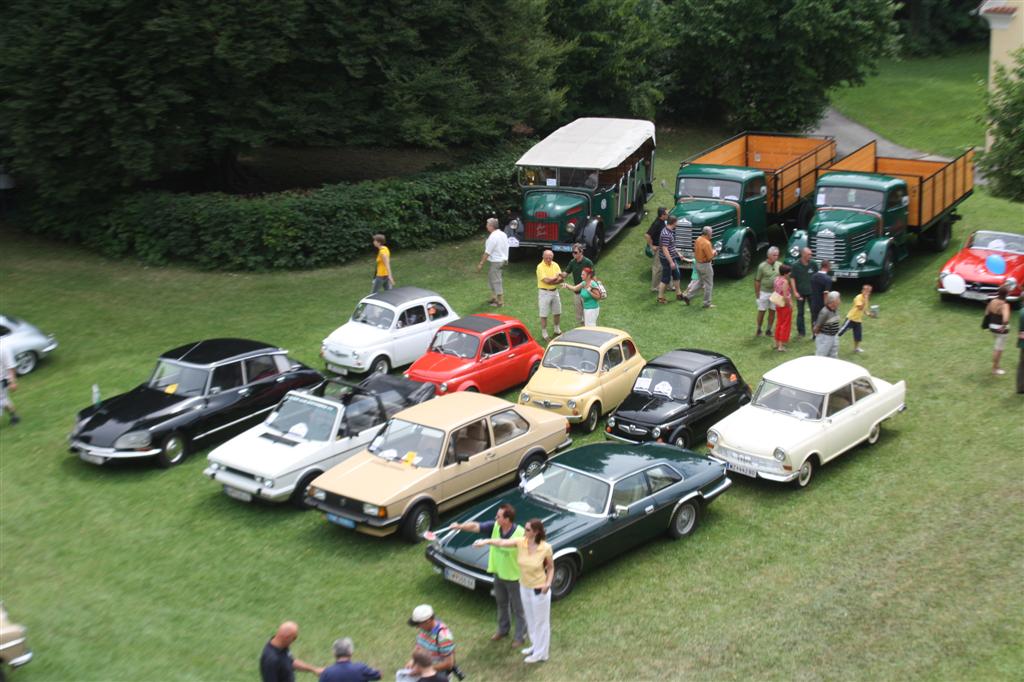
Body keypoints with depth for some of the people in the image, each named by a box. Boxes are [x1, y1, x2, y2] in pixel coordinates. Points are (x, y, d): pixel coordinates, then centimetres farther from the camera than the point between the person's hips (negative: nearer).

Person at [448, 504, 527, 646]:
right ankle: (503, 629, 49)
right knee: (501, 604, 27)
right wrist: (460, 526, -40)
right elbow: (475, 526, -21)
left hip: (514, 577, -6)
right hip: (498, 574, 6)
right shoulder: (494, 527, -14)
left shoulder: (520, 534, -30)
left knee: (518, 608, 14)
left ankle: (520, 635, 34)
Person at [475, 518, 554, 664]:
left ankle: (540, 654, 30)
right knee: (530, 620, 24)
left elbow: (551, 567, -8)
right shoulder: (521, 542, -14)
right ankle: (535, 645, 47)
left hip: (539, 590, -5)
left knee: (541, 622, 13)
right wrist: (487, 541, -42)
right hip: (524, 587, 5)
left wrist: (548, 583, -24)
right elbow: (502, 543, -26)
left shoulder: (546, 548, -22)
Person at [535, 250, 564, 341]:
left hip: (555, 291, 6)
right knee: (544, 314, 0)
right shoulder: (540, 267, -14)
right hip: (544, 292, -6)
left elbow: (561, 279, -5)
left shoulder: (555, 265, 3)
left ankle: (557, 330, 35)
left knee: (557, 312, 17)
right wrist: (556, 278, -10)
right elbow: (546, 280, -22)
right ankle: (544, 333, 10)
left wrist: (551, 281, -21)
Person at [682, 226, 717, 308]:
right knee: (708, 284, 7)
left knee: (700, 282, 24)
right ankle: (707, 303, 17)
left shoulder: (698, 239, 2)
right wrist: (713, 252, -4)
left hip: (697, 263, 9)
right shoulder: (706, 243, -26)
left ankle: (687, 296, 21)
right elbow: (710, 257, -25)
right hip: (705, 265, -9)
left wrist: (712, 251, 10)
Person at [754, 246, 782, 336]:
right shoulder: (762, 266, -12)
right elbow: (757, 281, -6)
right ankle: (758, 330, 19)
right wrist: (757, 294, -5)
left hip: (775, 292, 3)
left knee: (772, 311, 10)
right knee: (761, 311, 6)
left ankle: (769, 330, 22)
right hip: (764, 292, -3)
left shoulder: (779, 265, -2)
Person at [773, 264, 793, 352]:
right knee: (785, 325, 4)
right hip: (785, 305, -8)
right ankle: (781, 345, 7)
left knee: (779, 323, 21)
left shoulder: (777, 279, 0)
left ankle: (777, 343, 30)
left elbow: (773, 289, 12)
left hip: (778, 305, 8)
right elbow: (785, 296, -27)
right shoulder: (785, 282, -24)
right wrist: (790, 305, -14)